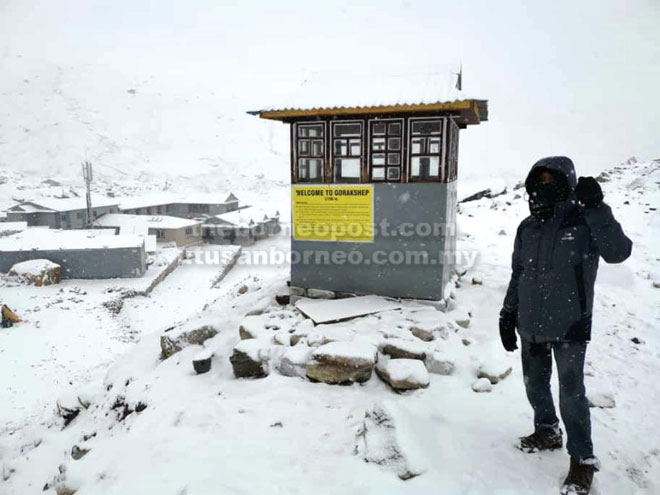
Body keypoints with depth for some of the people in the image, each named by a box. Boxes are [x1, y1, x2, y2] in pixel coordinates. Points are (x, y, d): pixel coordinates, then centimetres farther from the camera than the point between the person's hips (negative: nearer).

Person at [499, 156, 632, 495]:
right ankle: (547, 432, 40)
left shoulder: (584, 222, -9)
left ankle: (582, 459, 17)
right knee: (535, 385, 17)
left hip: (569, 326, -5)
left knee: (571, 393, -2)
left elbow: (618, 252, -24)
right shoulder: (528, 228, 5)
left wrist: (597, 208, -29)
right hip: (531, 324, 5)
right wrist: (508, 314, 11)